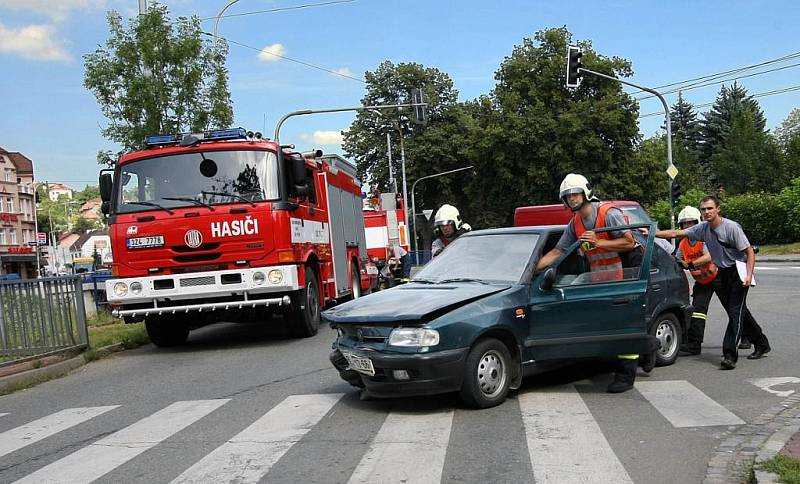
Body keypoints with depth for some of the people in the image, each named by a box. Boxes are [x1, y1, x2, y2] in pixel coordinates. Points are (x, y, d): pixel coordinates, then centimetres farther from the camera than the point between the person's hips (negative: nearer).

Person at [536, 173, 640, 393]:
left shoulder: (609, 213, -12)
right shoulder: (574, 224, 9)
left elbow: (629, 242, -16)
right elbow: (557, 251, 11)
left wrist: (597, 242, -21)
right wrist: (533, 268, 3)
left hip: (620, 278, -7)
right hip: (598, 280, 7)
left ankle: (626, 376, -3)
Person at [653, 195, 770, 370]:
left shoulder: (732, 227, -17)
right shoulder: (703, 228, 1)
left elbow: (750, 252, -14)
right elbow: (677, 233, 3)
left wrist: (749, 275, -24)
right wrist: (653, 234, -5)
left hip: (738, 272, -7)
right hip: (722, 273, 7)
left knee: (736, 311, -12)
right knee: (738, 312, 14)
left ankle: (730, 355, -16)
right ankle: (761, 344, 31)